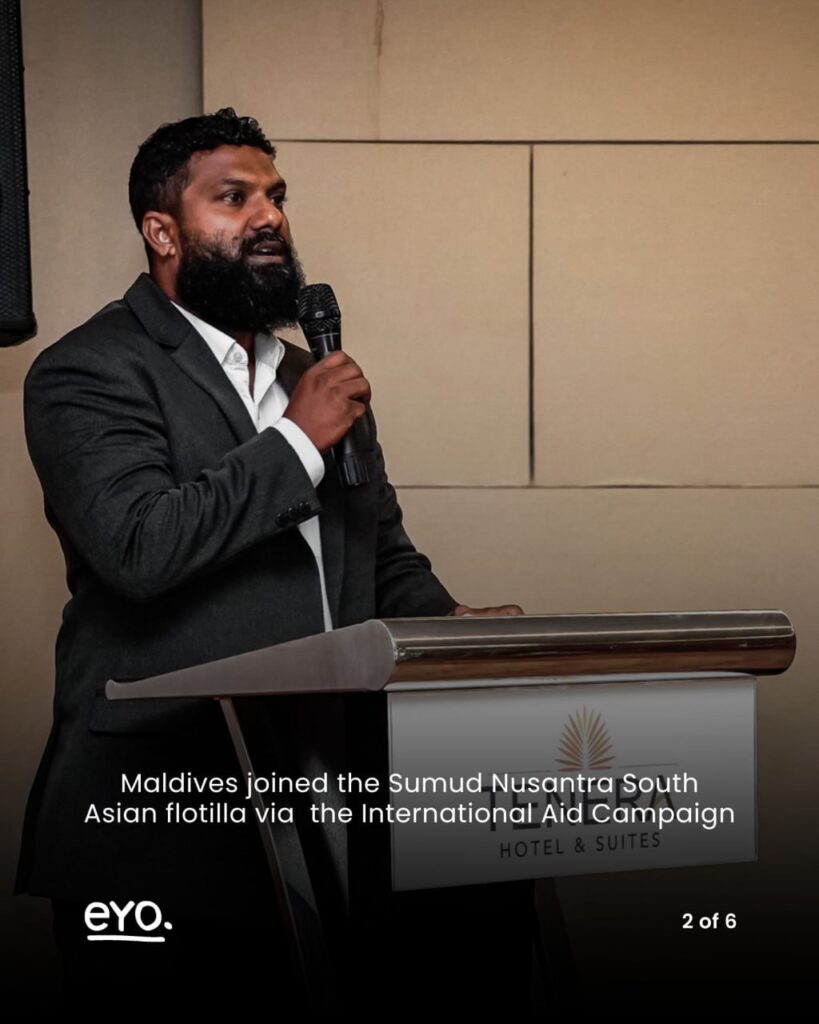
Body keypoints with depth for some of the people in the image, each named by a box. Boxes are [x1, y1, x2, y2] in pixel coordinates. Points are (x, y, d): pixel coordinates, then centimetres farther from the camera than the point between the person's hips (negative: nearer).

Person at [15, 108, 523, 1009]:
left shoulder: (316, 379, 19)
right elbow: (138, 545, -20)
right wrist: (299, 441, -12)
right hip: (156, 824, -6)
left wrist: (451, 625, 2)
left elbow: (387, 555, 24)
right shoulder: (88, 373, -4)